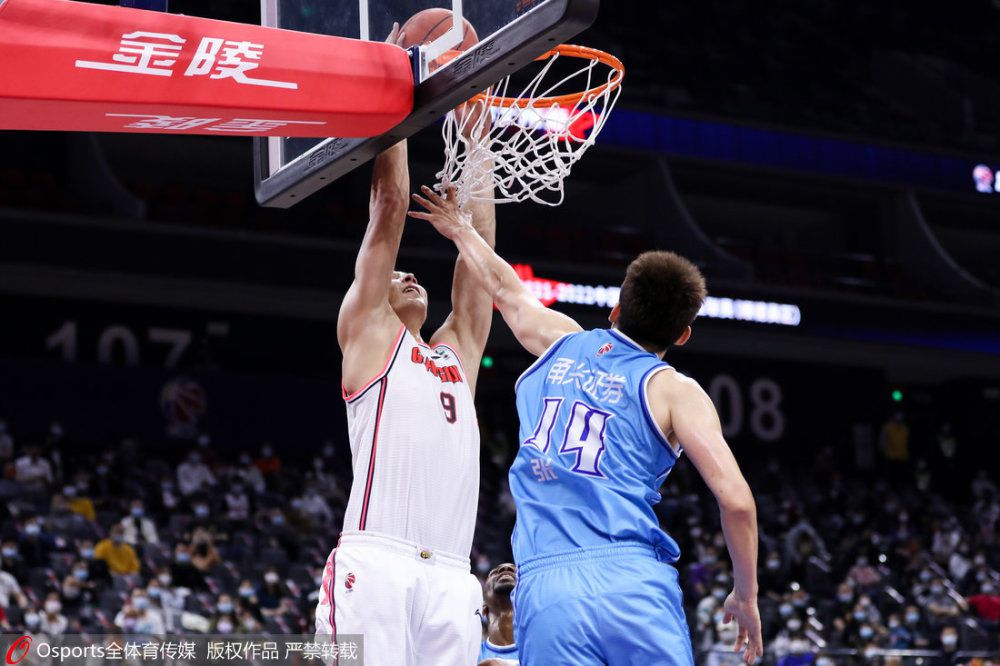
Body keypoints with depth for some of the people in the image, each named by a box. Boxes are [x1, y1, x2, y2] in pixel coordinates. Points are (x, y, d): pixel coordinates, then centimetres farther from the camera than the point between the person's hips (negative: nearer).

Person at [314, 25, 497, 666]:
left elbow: (479, 234, 26)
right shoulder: (366, 332, 15)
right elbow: (390, 207, 12)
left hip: (451, 578, 5)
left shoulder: (457, 353, 27)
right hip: (376, 562, -5)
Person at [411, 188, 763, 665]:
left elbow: (505, 289, 40)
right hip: (633, 577, -3)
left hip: (542, 586, 3)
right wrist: (746, 595, 10)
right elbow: (735, 499, -3)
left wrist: (461, 231, 59)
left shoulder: (559, 343, 19)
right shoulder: (674, 390, 7)